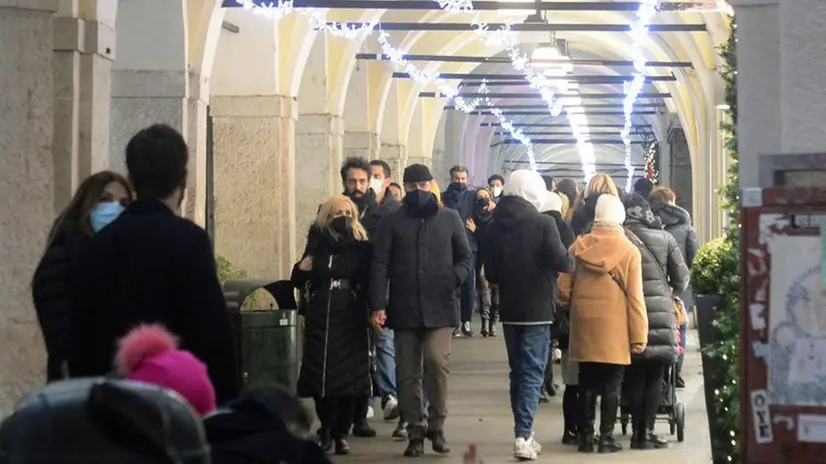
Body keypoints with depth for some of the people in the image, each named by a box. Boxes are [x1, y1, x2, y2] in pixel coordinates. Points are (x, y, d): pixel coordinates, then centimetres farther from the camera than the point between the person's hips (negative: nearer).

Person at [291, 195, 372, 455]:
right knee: (320, 372, 0)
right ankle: (326, 429, 15)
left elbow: (370, 281, 0)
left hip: (350, 318, -2)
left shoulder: (361, 246, 3)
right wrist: (301, 269, -7)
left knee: (348, 373, -5)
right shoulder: (316, 244, 9)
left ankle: (341, 433, 4)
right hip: (319, 317, 2)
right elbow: (298, 282, 15)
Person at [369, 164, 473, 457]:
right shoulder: (392, 222, 6)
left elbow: (466, 257, 11)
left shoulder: (449, 219, 7)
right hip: (404, 308, 1)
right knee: (408, 373, 4)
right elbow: (380, 265, 2)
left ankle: (436, 426, 0)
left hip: (439, 306, -1)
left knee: (438, 362, -16)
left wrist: (454, 279, -10)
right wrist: (378, 305, -7)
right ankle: (415, 433, 13)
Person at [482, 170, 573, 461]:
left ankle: (524, 433, 19)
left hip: (509, 309, 5)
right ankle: (523, 436, -11)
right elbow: (561, 262, -17)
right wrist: (570, 261, 4)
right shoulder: (542, 223, -12)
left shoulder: (494, 227, 2)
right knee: (532, 373, -2)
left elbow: (490, 273, 5)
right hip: (537, 309, -4)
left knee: (518, 371, 14)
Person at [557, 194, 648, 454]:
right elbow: (635, 297, -8)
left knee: (587, 384, 11)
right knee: (611, 386, 5)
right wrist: (639, 335, -3)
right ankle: (606, 438, 5)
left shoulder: (578, 247, 0)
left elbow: (563, 291, 3)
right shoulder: (628, 251, -7)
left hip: (584, 326, 3)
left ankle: (585, 437, 15)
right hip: (614, 329, -3)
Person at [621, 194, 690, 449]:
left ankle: (637, 431, 8)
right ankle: (644, 432, 3)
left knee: (635, 376, 8)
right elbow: (682, 276, 5)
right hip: (661, 312, 0)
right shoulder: (664, 239, 1)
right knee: (654, 376, 6)